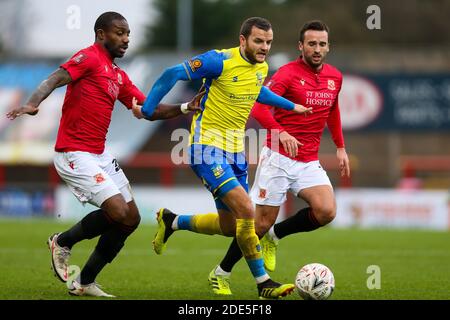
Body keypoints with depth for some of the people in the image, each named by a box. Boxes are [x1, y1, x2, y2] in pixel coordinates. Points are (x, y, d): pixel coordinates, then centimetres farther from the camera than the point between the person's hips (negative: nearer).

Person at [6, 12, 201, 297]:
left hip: (101, 155, 10)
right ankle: (63, 242, 6)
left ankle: (85, 283, 16)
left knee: (132, 218, 7)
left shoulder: (119, 76, 17)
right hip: (75, 155, -9)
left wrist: (185, 108, 5)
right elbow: (54, 80, -23)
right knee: (118, 212, -19)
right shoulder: (89, 58, -8)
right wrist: (33, 104, -42)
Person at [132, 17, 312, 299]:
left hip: (235, 150, 8)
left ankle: (172, 222, 34)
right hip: (207, 147, -8)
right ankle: (263, 284, -11)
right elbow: (173, 74, -12)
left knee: (229, 226, 10)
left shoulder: (261, 68, 6)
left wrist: (291, 106, 33)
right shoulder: (221, 61, -18)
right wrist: (147, 110, -8)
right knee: (246, 210, -21)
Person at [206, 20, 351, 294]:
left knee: (327, 212, -18)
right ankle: (222, 273, 18)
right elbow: (259, 106, -24)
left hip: (309, 163, 5)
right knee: (262, 222, -3)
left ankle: (275, 236, 8)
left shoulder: (334, 77, 8)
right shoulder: (288, 73, -12)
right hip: (279, 159, -5)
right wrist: (281, 132, -39)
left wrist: (341, 147, 22)